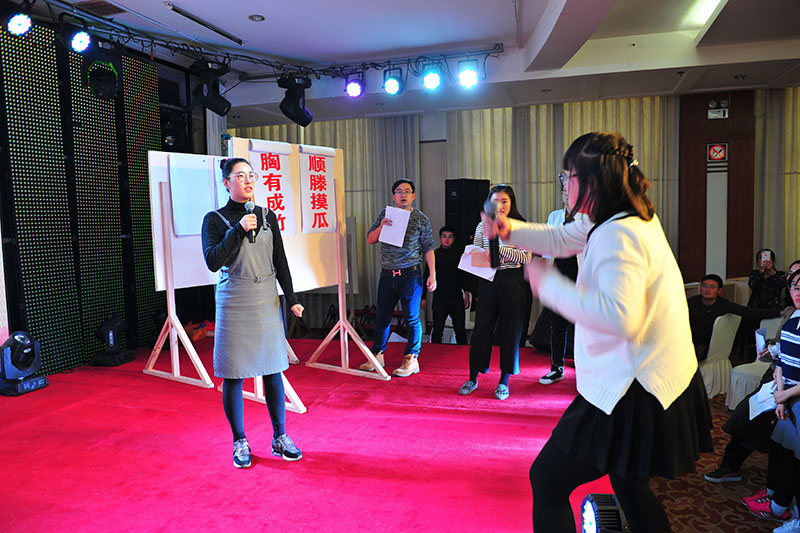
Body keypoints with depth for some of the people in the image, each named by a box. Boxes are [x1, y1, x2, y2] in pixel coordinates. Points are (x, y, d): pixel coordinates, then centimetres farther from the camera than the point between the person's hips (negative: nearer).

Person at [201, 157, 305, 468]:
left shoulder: (267, 216, 9)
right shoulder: (215, 219, -1)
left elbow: (280, 261, 10)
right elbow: (212, 261, -12)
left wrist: (291, 299, 6)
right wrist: (239, 230, -17)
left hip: (266, 301, 3)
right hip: (234, 302, -3)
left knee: (272, 370, 6)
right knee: (233, 375, 3)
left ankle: (280, 438, 19)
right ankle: (240, 442, 19)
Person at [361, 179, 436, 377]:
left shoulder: (421, 219, 2)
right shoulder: (384, 214, 10)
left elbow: (428, 248, 3)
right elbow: (370, 240, 9)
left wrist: (432, 275, -3)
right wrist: (381, 226, -10)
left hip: (410, 275, -3)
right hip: (387, 275, 3)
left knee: (412, 318, 0)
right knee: (382, 316, 10)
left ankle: (412, 359, 11)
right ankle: (377, 355, 23)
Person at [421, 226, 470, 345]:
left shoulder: (459, 254, 6)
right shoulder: (434, 254, 5)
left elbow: (465, 276, 9)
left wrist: (466, 294, 3)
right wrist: (423, 297, 7)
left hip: (457, 297, 1)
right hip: (439, 298, 0)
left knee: (460, 329, 3)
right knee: (437, 330, 1)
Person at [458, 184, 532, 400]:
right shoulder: (483, 226, 8)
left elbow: (526, 257, -11)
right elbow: (474, 255, 8)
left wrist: (499, 249, -22)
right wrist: (482, 255, -15)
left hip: (512, 283, -2)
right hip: (488, 282, 2)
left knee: (510, 331, 4)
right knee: (481, 329, 4)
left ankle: (504, 381, 17)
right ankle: (473, 378, 16)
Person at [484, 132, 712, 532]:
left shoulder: (618, 236, -25)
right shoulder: (633, 219, 8)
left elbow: (620, 317, -37)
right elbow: (562, 238, 19)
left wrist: (549, 284, -27)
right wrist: (510, 229, 7)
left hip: (632, 397, -10)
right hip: (661, 384, 10)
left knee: (547, 481, 1)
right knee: (628, 485, 29)